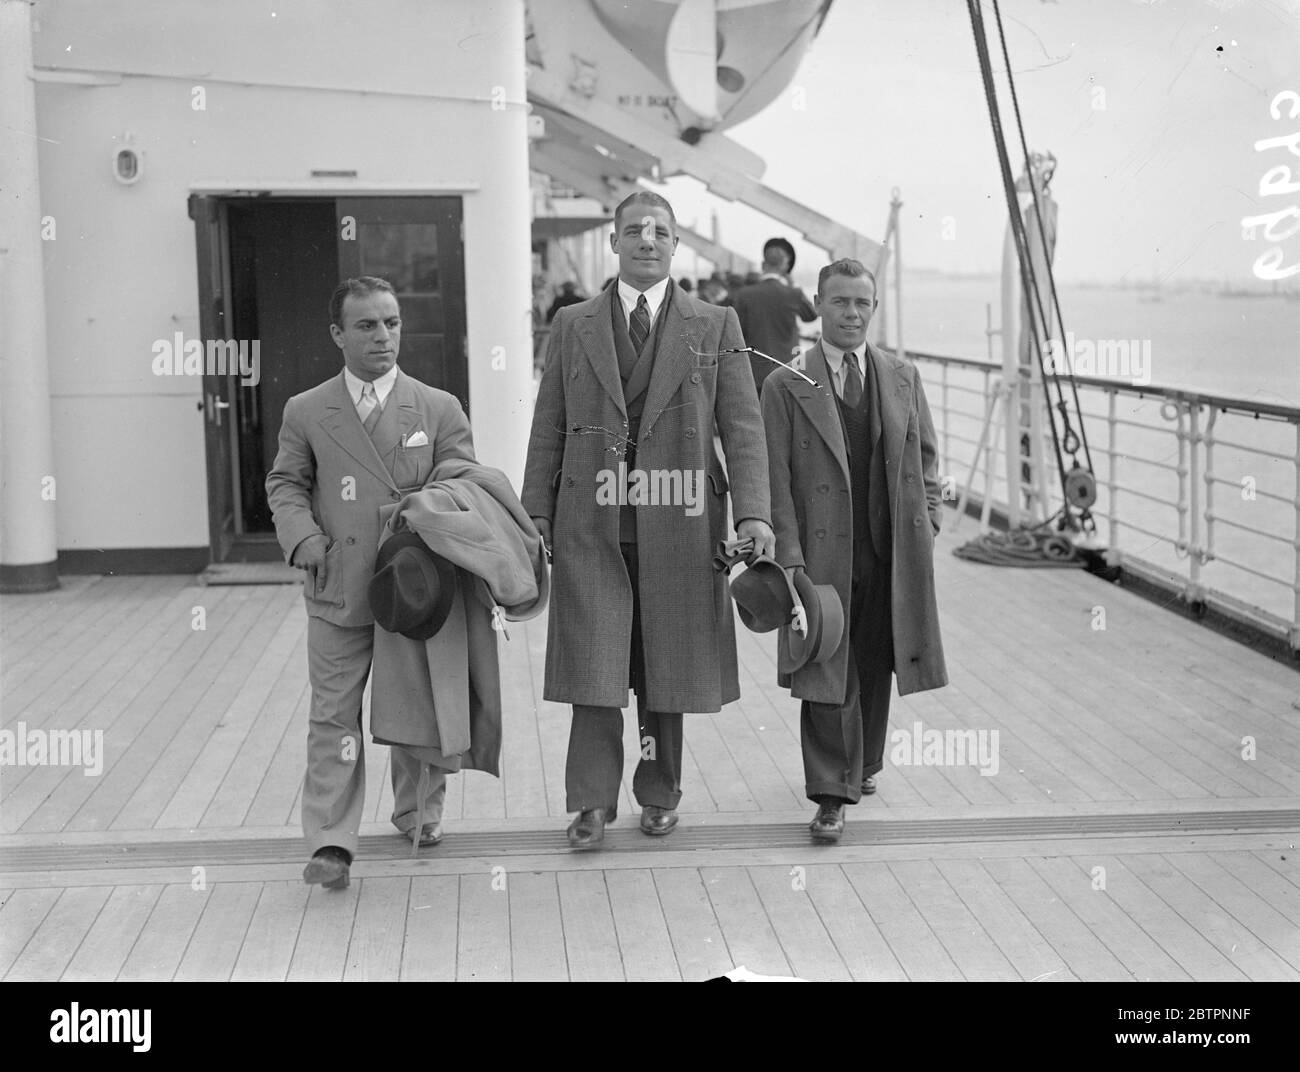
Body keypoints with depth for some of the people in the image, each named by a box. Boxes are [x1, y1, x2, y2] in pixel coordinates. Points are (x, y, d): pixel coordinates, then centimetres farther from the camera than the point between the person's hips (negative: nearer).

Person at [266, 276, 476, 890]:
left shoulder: (439, 409, 5)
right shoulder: (306, 413, 6)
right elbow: (285, 484, 9)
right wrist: (304, 536, -9)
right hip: (338, 591, -1)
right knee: (335, 715, -2)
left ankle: (418, 812, 33)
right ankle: (330, 843, 1)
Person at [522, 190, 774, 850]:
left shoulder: (715, 327, 5)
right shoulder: (572, 327, 8)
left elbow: (742, 426, 0)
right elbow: (547, 429, 8)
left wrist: (752, 513, -11)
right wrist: (535, 513, 1)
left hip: (677, 521, 0)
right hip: (590, 523, 0)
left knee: (666, 666, 9)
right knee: (593, 664, -4)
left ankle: (659, 795, 25)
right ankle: (593, 802, 6)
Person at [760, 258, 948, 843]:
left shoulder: (904, 379, 10)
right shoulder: (786, 385, -2)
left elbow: (925, 459, 16)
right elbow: (776, 477, -5)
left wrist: (926, 525, 5)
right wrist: (788, 553, -13)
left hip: (891, 554, 4)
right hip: (822, 553, -3)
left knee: (874, 669, 15)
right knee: (827, 675, -4)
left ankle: (864, 764, 36)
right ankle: (831, 794, 2)